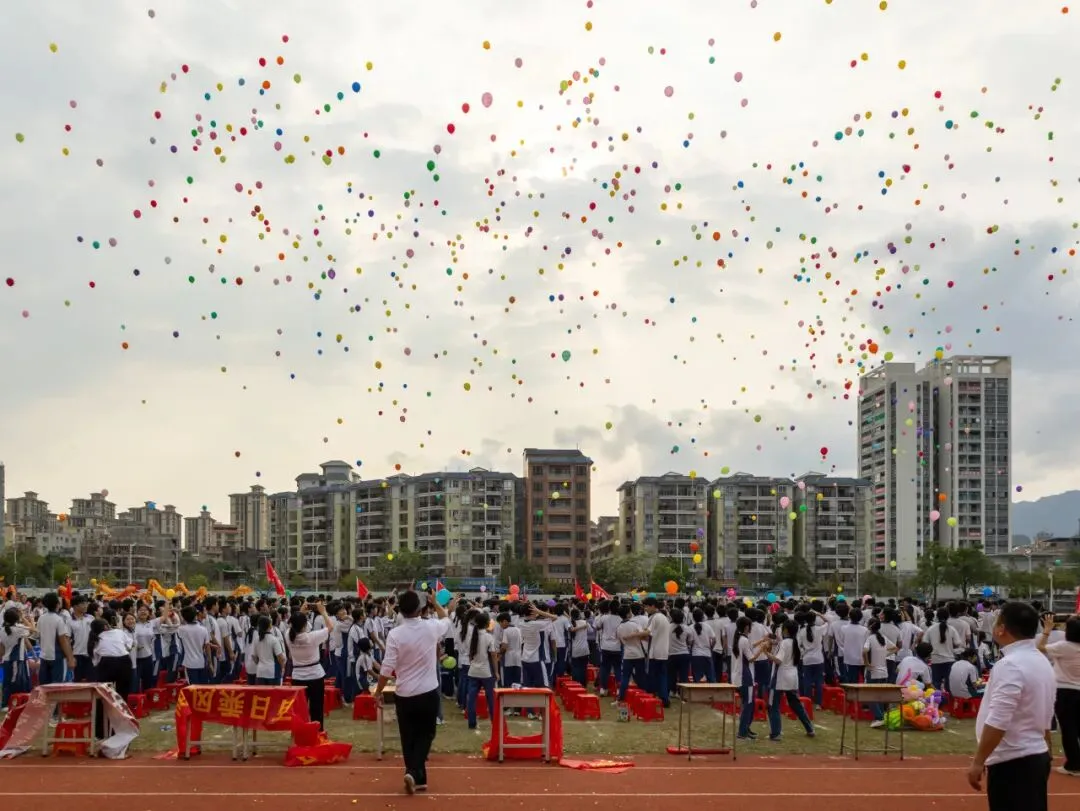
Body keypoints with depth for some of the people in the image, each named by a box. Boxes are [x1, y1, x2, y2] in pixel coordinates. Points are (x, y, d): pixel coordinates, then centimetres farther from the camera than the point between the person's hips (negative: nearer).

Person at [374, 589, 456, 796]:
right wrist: (435, 603, 33)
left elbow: (387, 668, -12)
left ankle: (418, 778, 16)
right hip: (428, 693, 1)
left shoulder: (395, 634, -13)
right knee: (425, 735, 13)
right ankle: (413, 772, -7)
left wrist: (378, 692, 1)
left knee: (408, 738, 13)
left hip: (404, 695, -1)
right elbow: (446, 622, 18)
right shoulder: (431, 628, -7)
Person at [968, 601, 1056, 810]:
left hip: (1013, 762, -9)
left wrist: (978, 761, -18)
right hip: (1037, 757, 9)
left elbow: (997, 722, -23)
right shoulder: (1042, 662, 12)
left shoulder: (1010, 665, -18)